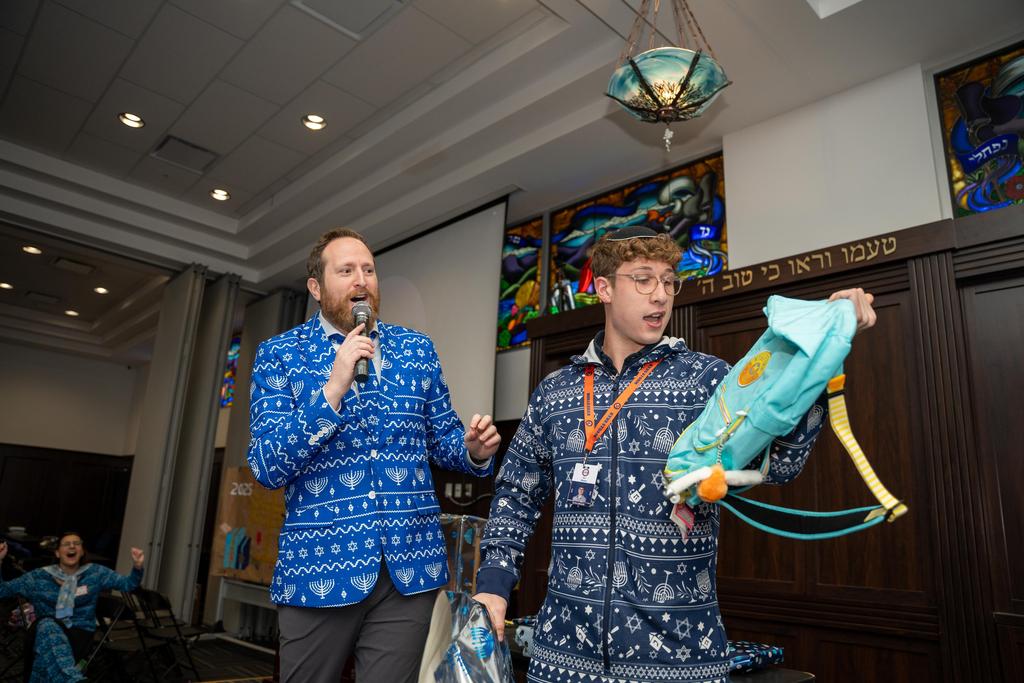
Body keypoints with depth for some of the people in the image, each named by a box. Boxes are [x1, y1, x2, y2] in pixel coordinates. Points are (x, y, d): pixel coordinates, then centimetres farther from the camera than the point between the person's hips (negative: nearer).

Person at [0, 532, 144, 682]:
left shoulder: (95, 573, 8)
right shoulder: (39, 576, 9)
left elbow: (128, 584, 3)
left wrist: (137, 567, -19)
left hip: (80, 632, 0)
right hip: (45, 630, 0)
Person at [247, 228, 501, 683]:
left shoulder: (418, 349, 6)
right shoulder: (279, 355, -2)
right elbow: (267, 469, -11)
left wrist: (473, 450, -12)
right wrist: (333, 389, -22)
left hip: (409, 564, 2)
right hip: (318, 564, -1)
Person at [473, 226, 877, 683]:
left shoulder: (707, 378, -2)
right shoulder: (554, 392, 5)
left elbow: (777, 460, -16)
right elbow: (517, 493, 12)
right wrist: (494, 582, 3)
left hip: (680, 645, -1)